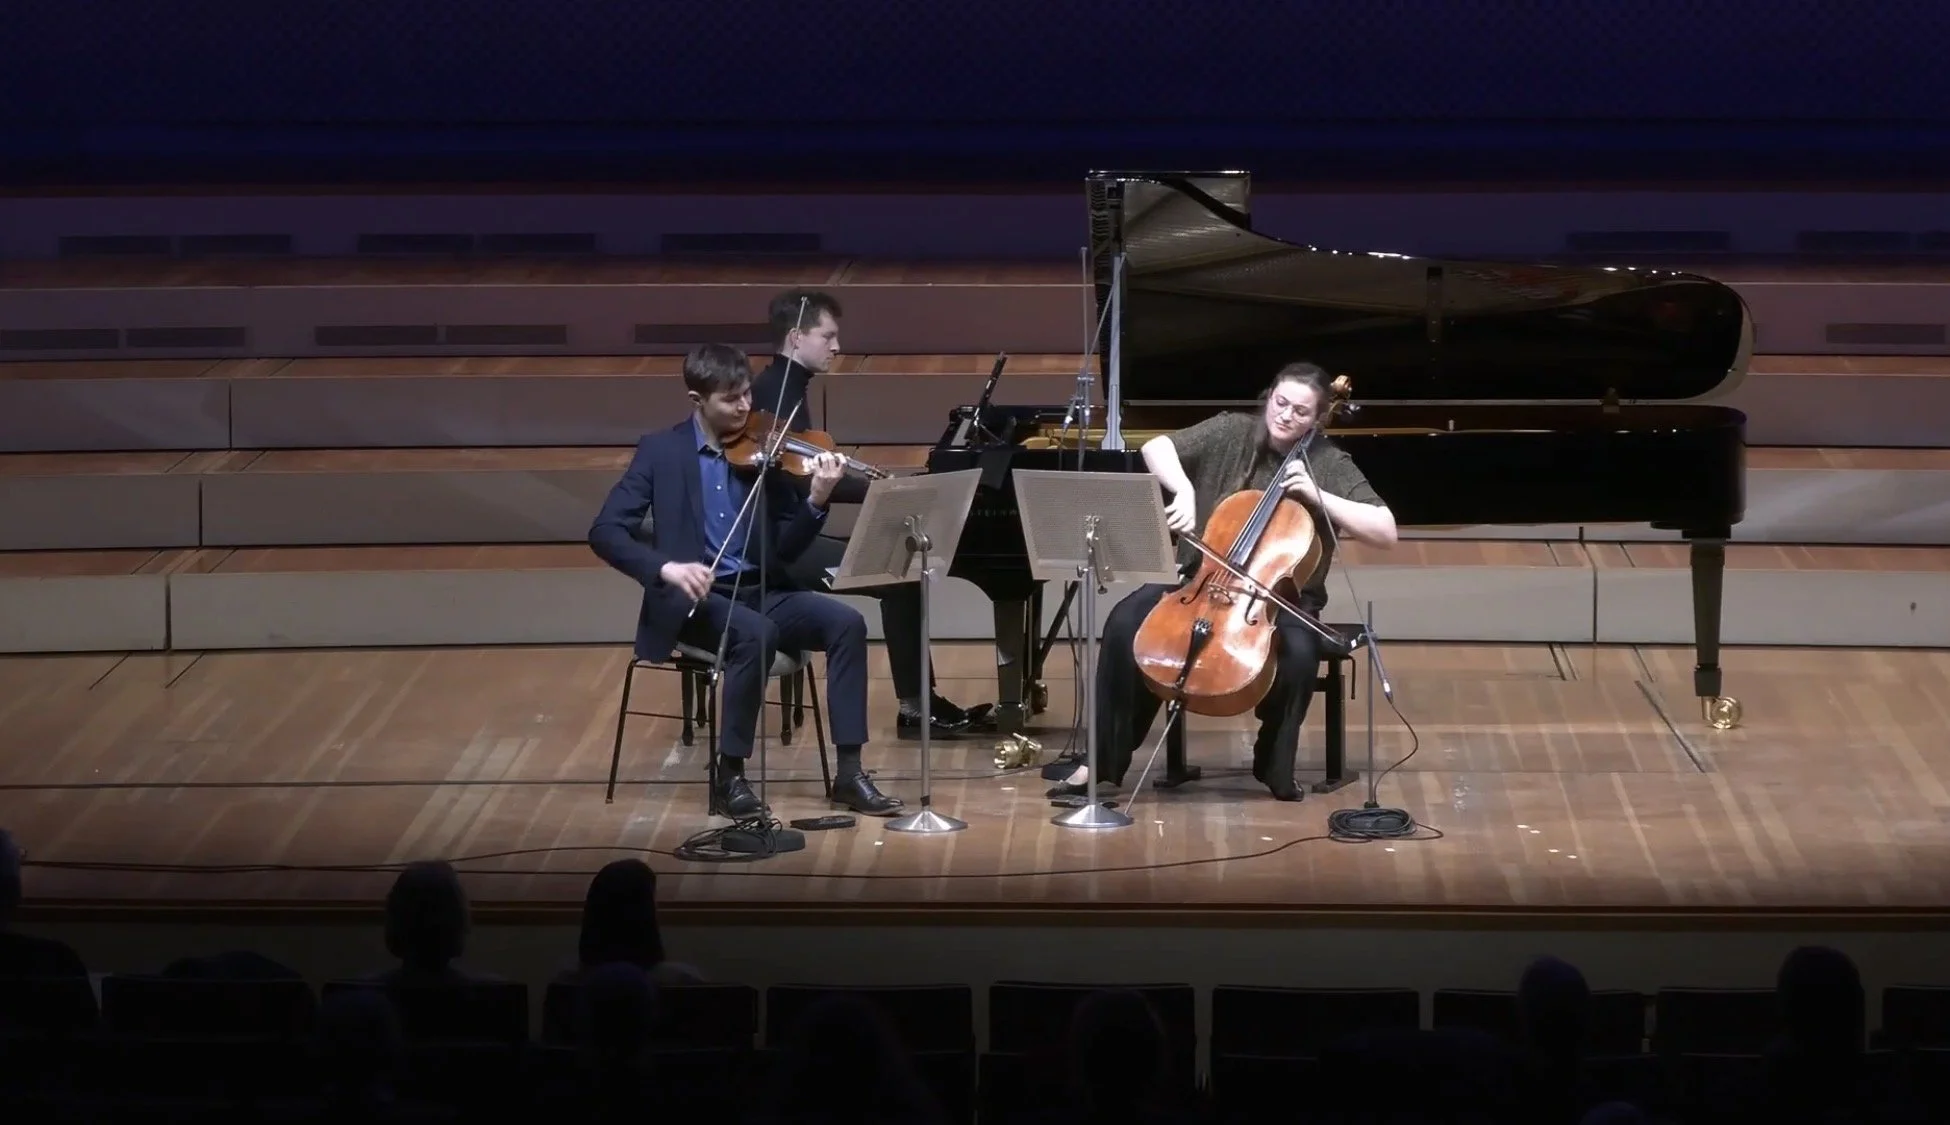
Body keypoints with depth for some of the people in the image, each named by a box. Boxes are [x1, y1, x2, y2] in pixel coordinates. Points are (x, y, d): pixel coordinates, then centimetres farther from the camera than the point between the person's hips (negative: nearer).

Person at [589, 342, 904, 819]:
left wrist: (817, 502, -15)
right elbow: (605, 532, -10)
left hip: (759, 591, 4)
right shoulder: (661, 450, -2)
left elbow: (785, 548, 4)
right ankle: (730, 777, -22)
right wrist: (665, 567, -27)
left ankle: (848, 773, -16)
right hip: (695, 597, -4)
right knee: (756, 633, -35)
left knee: (846, 622, -20)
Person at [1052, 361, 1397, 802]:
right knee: (1126, 624, -25)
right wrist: (1185, 490, -29)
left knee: (1299, 651, -35)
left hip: (1279, 597, -1)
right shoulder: (1231, 433, 1)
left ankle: (1275, 766, -10)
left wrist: (1318, 497, -19)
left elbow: (1386, 532, -11)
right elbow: (1156, 448, -10)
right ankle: (1104, 760, -15)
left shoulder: (1330, 465, -4)